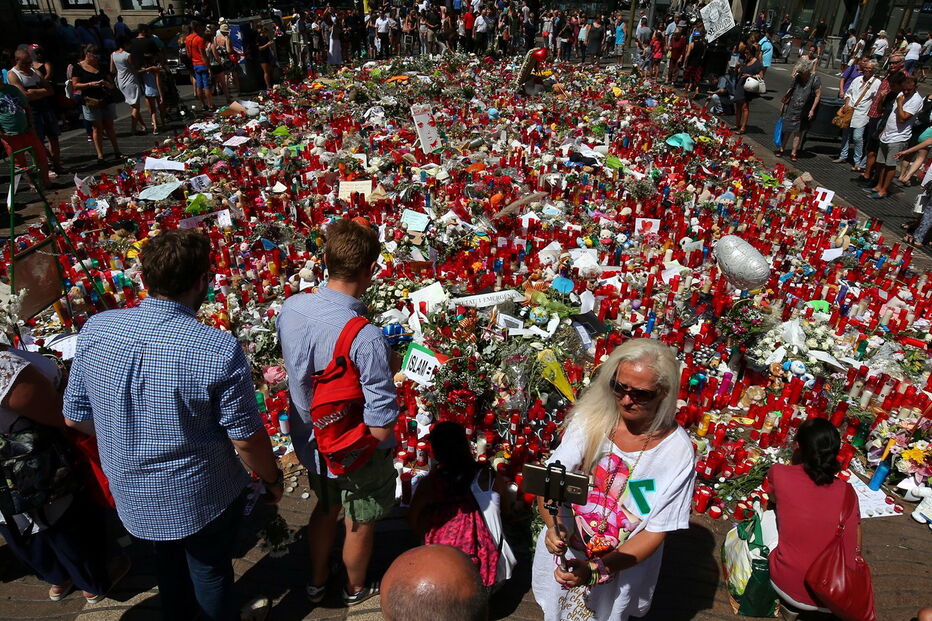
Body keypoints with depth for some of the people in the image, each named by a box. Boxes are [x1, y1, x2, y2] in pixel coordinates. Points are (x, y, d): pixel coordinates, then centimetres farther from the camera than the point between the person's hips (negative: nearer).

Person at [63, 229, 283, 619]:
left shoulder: (95, 330, -16)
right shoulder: (219, 350, -31)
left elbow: (75, 416, -3)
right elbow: (246, 439, -22)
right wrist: (272, 479, -2)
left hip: (131, 495, 5)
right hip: (202, 498, -4)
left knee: (168, 565, 32)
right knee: (211, 573, 23)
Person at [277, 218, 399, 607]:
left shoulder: (290, 308, -17)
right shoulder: (366, 339, -37)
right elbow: (380, 428, -31)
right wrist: (389, 369, -15)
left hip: (310, 441, 5)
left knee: (326, 508, 32)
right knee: (359, 524, 24)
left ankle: (317, 580, 56)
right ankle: (356, 588, 52)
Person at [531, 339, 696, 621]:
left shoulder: (677, 451, -21)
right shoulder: (590, 419, -18)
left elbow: (655, 532, -17)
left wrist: (595, 570, -26)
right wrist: (553, 524, -36)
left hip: (623, 567, -1)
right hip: (564, 554, 2)